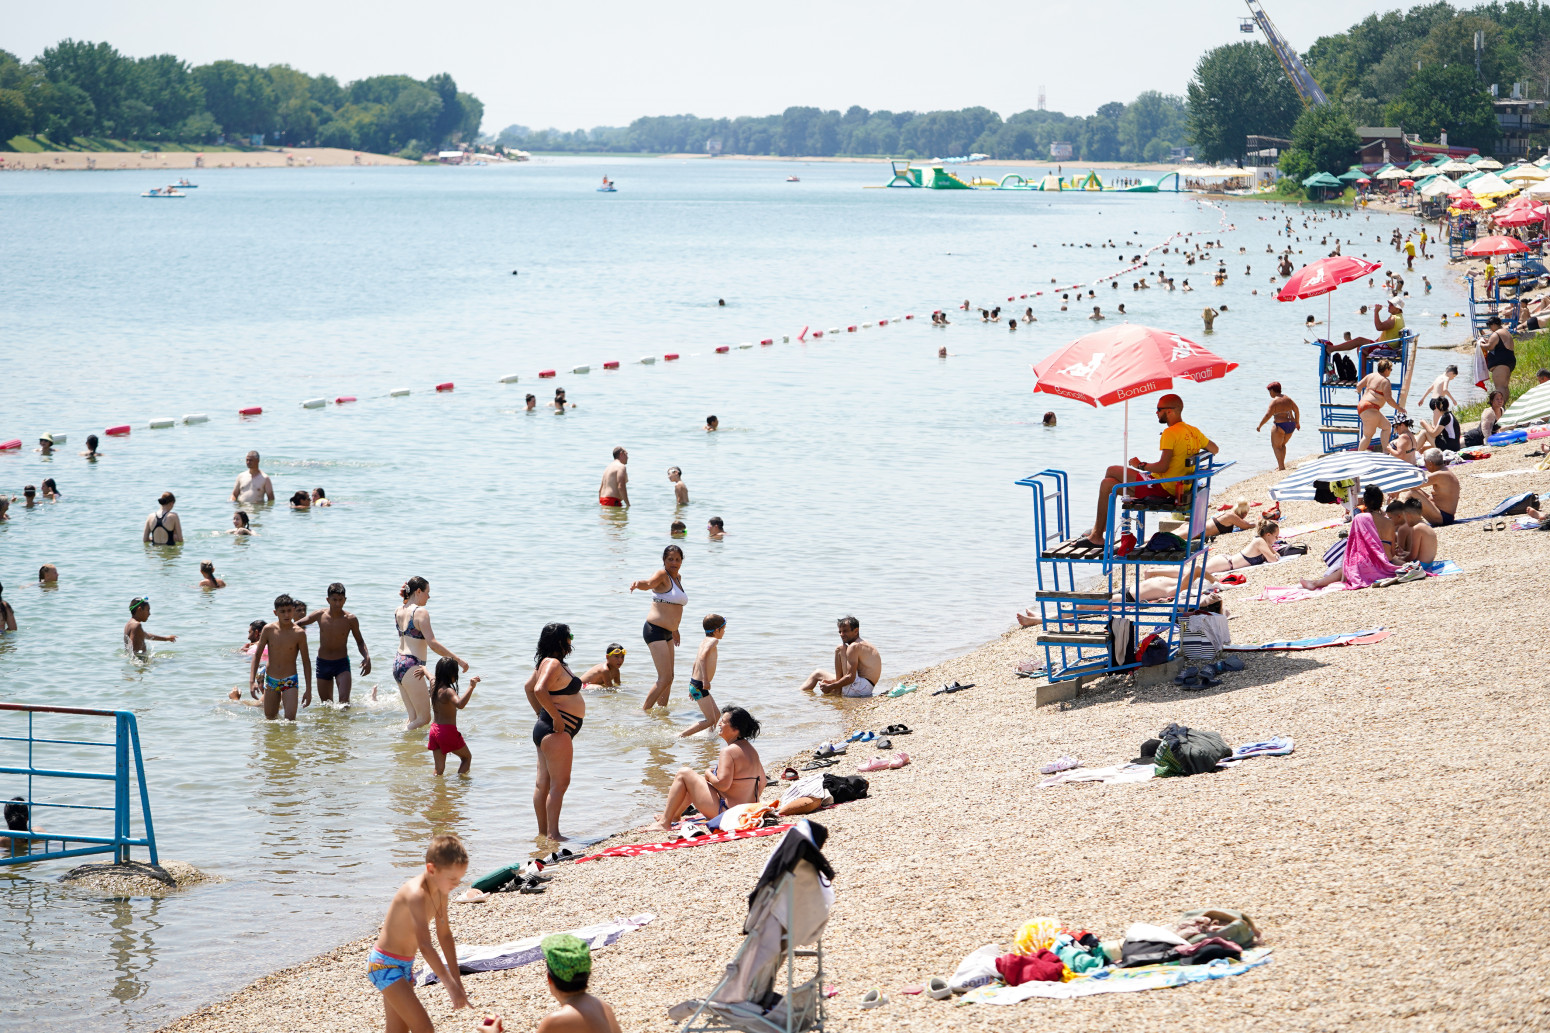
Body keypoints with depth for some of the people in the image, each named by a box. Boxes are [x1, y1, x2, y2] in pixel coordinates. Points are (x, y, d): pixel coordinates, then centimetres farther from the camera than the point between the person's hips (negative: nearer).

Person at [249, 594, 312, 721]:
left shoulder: (299, 633, -10)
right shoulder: (269, 629, -6)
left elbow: (306, 661, -4)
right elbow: (257, 655, 1)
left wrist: (308, 690, -5)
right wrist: (252, 680, -9)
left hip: (290, 682, -2)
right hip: (270, 681, 2)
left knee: (290, 718, -16)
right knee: (269, 718, 14)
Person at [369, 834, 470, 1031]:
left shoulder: (440, 892, 0)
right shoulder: (416, 894, -28)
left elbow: (444, 935, 12)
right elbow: (425, 946, -36)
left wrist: (456, 978, 10)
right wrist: (450, 985, -39)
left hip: (404, 964, 10)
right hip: (385, 965, -10)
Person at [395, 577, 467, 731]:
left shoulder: (398, 611, 10)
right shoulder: (420, 612, -12)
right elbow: (432, 643, -20)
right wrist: (457, 660, -18)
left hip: (398, 665, 9)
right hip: (412, 667, -9)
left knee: (413, 717, 13)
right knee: (424, 718, -1)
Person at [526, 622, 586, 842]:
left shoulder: (547, 663, 15)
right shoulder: (553, 664, -17)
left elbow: (529, 687, 26)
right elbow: (539, 690, -30)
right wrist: (556, 717, -24)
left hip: (545, 728, 11)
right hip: (556, 732, -11)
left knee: (543, 783, 12)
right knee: (559, 784, -9)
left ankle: (543, 832, 17)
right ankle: (553, 834, -10)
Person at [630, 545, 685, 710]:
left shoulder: (677, 578, 15)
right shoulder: (663, 575, -10)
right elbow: (649, 583, -33)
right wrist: (638, 583, -55)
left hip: (667, 633, 9)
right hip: (655, 630, -9)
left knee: (668, 678, 18)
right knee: (665, 678, -15)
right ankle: (644, 712, -10)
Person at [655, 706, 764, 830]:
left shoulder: (729, 751, -20)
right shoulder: (752, 750, 7)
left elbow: (722, 784, -28)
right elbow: (762, 782, 13)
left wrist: (709, 774, -8)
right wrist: (752, 802, 26)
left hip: (724, 810, -10)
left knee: (683, 773, 2)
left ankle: (665, 821, 7)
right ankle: (675, 815, 44)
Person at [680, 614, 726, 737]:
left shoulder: (703, 642, 16)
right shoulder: (713, 641, -12)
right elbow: (702, 658, -29)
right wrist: (705, 680, -33)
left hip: (695, 684, 10)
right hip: (699, 686, -10)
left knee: (717, 714, 20)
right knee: (710, 720, -10)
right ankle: (681, 736, -14)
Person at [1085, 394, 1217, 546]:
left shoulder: (1170, 433, -20)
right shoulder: (1194, 432, 7)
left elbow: (1162, 466, -26)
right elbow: (1214, 449, 23)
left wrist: (1141, 465, -10)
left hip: (1163, 488, -9)